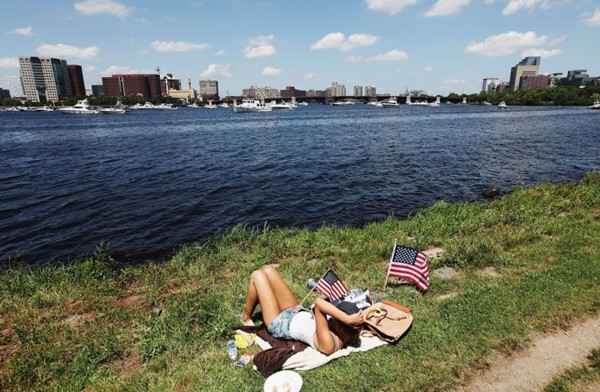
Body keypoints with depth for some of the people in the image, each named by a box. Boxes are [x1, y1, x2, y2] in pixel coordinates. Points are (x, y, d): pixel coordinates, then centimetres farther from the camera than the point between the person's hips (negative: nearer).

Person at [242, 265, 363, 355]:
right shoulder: (344, 337, -17)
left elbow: (319, 303, -48)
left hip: (279, 323, -7)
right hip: (296, 313, 7)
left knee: (257, 276, -3)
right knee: (268, 270, 6)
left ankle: (246, 317, 21)